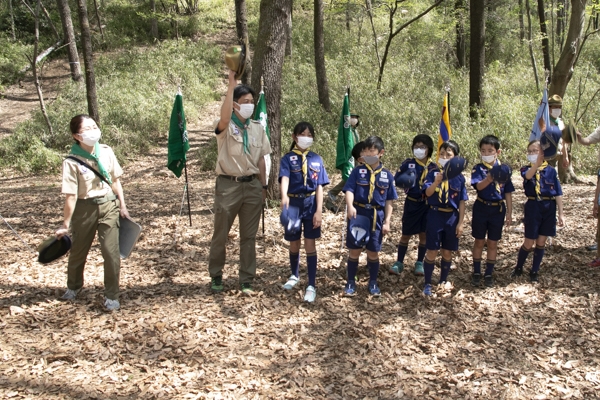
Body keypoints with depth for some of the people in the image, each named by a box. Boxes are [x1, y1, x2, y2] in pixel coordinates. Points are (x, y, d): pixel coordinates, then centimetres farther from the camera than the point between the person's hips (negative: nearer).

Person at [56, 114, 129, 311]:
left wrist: (122, 206, 8)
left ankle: (111, 296, 12)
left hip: (108, 206, 2)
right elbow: (71, 196, -14)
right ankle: (73, 287, 45)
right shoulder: (72, 162, -16)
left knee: (111, 251, -4)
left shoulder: (106, 152, -5)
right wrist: (65, 225, -9)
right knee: (78, 251, 18)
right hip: (85, 209, -1)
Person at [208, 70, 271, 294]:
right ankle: (216, 276, 26)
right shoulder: (225, 127, -8)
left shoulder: (258, 128, 7)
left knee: (249, 236, 8)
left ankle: (246, 281, 19)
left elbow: (260, 159, 12)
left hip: (252, 185, 4)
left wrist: (263, 186, 10)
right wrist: (231, 84, -34)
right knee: (221, 235, 8)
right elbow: (224, 118, -33)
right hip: (228, 185, -4)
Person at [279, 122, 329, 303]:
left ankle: (312, 285, 4)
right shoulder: (288, 158, -4)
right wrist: (284, 197, -43)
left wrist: (319, 211, -10)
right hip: (293, 204, 0)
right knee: (294, 244, 13)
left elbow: (319, 187, -1)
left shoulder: (316, 159, 2)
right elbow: (284, 178, -23)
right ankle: (294, 275, 37)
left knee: (310, 244, -1)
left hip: (311, 205, 0)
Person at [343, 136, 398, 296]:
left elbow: (389, 201, 6)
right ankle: (351, 282, 20)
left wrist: (387, 221, 1)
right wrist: (350, 206, -31)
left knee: (373, 252, 10)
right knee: (354, 251, 6)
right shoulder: (357, 171, -1)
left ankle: (373, 283, 27)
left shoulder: (387, 175, 3)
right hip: (358, 214, -1)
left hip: (377, 217, 1)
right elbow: (349, 190, -12)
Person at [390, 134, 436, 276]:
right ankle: (399, 262, 17)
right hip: (411, 204, -1)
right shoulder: (408, 163, -5)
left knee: (424, 234, 8)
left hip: (428, 205, 1)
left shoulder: (433, 167, -1)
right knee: (406, 234, 6)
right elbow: (396, 180, -5)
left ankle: (419, 263, 22)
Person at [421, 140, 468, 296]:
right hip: (435, 216, -2)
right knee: (432, 251, -1)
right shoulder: (433, 173, -2)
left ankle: (443, 281, 26)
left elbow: (461, 202, 3)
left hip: (452, 217, 2)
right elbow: (427, 193, -13)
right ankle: (428, 284, 10)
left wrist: (460, 222, -1)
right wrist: (436, 182, -33)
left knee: (447, 252, 10)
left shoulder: (459, 177, 2)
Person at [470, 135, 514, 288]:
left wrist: (509, 213, 2)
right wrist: (489, 178, -45)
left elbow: (508, 193, 4)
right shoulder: (478, 168, -6)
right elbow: (478, 186, -24)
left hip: (498, 209, 1)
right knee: (479, 241, 9)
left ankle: (489, 274, 20)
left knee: (492, 243, 9)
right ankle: (476, 272, 22)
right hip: (481, 208, -1)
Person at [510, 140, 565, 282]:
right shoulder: (526, 169, 0)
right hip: (533, 207, -1)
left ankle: (534, 272, 22)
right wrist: (538, 162, -44)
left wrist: (561, 214, -2)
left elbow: (558, 193, 2)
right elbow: (528, 176, -27)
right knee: (529, 243, 2)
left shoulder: (551, 170, 2)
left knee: (541, 242, 8)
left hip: (549, 208, 1)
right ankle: (518, 268, 24)